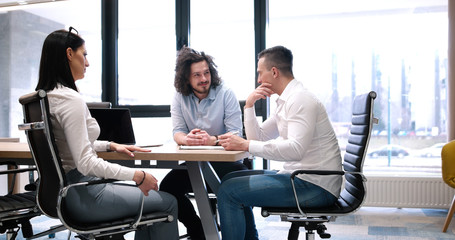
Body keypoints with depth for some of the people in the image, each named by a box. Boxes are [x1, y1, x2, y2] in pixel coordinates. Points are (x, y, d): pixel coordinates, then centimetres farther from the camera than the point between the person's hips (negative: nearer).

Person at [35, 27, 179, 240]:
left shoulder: (46, 96, 8)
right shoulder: (70, 99, -22)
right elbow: (86, 163, -27)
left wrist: (111, 146, 14)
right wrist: (137, 176, -21)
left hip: (64, 189, 10)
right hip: (83, 196, -10)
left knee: (149, 196, 23)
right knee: (168, 202, 1)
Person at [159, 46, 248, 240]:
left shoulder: (226, 94, -6)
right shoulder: (180, 98, 3)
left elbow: (236, 133, -13)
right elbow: (177, 133, -1)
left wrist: (213, 140, -35)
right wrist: (187, 139, -28)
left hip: (225, 161, -3)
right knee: (167, 187, -17)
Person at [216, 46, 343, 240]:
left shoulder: (301, 100, -15)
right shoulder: (286, 101, 17)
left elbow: (296, 149, -29)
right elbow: (258, 137, 18)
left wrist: (246, 145, -26)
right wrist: (249, 104, 7)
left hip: (315, 186, -10)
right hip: (299, 177, 10)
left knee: (229, 191, -17)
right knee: (231, 180, 18)